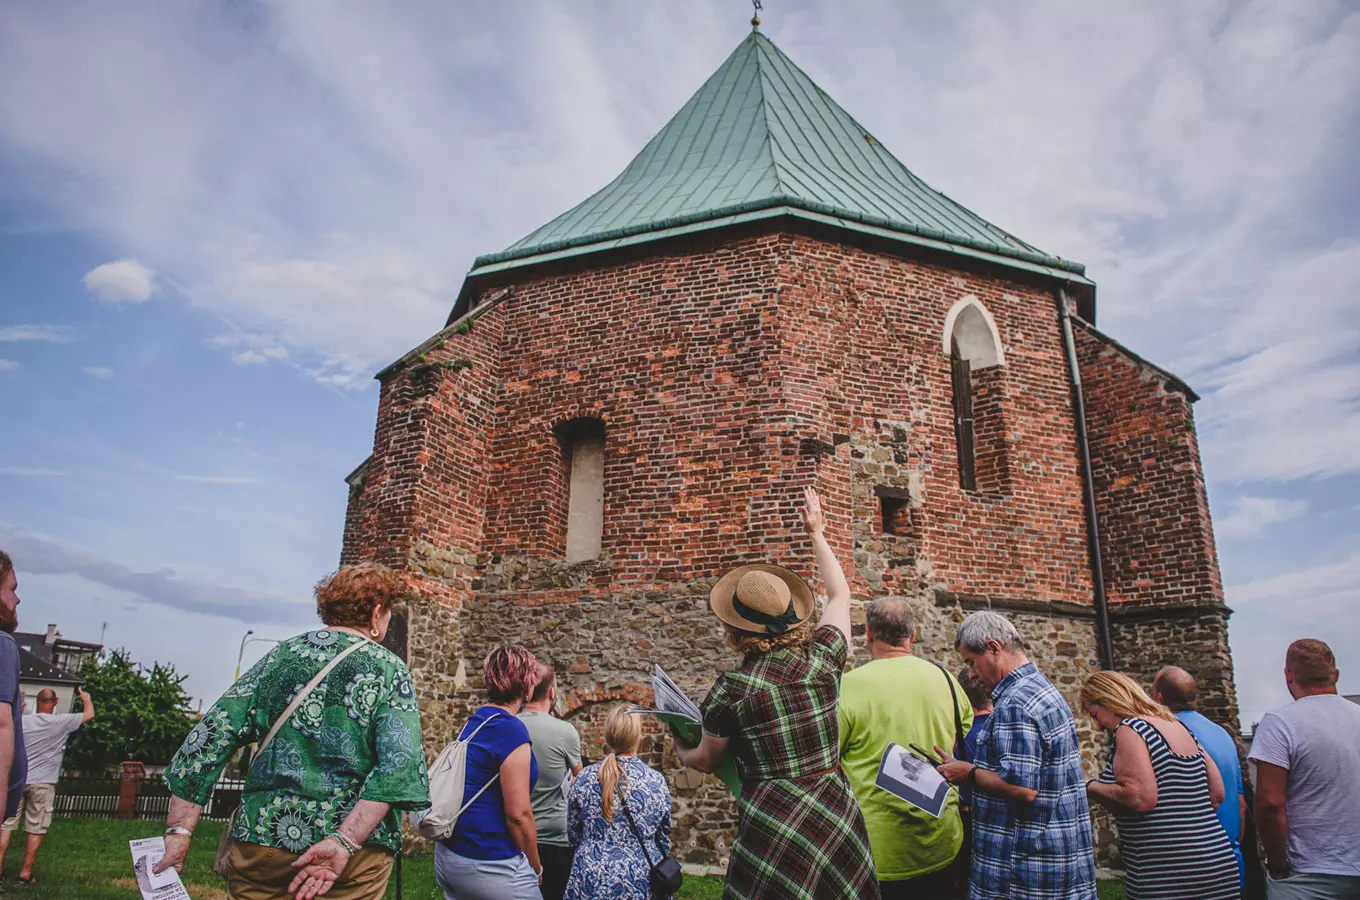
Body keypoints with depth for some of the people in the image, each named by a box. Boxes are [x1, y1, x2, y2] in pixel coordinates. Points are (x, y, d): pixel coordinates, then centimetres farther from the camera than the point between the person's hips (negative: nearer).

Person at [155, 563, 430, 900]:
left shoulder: (280, 656, 6)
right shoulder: (390, 670, -4)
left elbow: (209, 736, -1)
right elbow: (399, 765, -20)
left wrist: (178, 831, -1)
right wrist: (345, 842, -22)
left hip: (261, 838, 3)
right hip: (354, 859, -3)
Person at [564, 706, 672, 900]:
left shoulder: (584, 779, -7)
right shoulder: (656, 782, -9)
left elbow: (573, 834, 5)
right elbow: (664, 841, 3)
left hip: (590, 880, 0)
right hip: (640, 883, 0)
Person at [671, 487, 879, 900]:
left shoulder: (732, 688, -12)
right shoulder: (823, 660, -3)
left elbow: (706, 761, 6)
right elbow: (840, 594, 17)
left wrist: (680, 751, 29)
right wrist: (817, 533, 29)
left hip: (774, 823, -4)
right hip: (838, 815, 4)